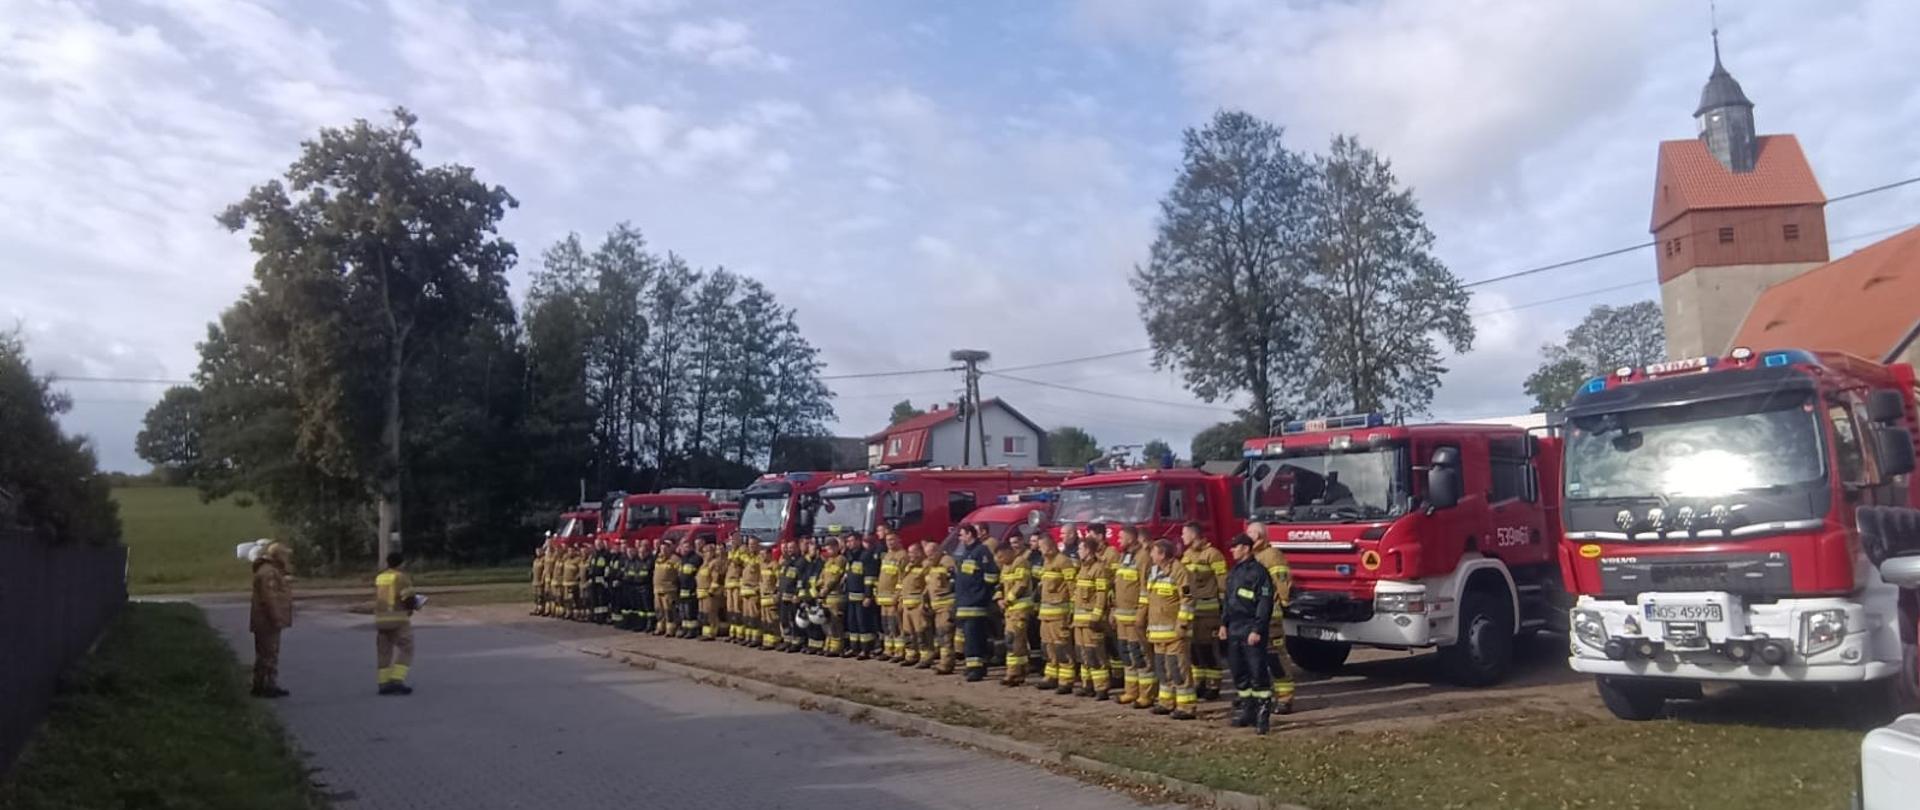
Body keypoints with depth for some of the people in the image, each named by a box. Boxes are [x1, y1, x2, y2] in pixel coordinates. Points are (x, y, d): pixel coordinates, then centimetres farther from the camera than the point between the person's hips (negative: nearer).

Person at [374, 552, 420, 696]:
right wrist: (416, 605, 10)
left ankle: (384, 683, 9)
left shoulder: (378, 578, 13)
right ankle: (397, 680, -13)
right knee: (405, 650, -1)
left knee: (384, 652, 11)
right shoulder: (402, 578, -6)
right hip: (398, 618, -6)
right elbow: (409, 599, -12)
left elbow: (379, 599, 16)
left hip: (381, 618, 6)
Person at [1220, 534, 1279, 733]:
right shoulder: (1234, 572, 16)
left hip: (1251, 632, -9)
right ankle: (1246, 711, 20)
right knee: (1239, 673, 12)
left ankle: (1263, 715, -4)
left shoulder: (1258, 572, -11)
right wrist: (1224, 624, 15)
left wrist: (1257, 630, -19)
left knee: (1258, 673, -7)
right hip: (1234, 631, 9)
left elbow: (1265, 603, -15)